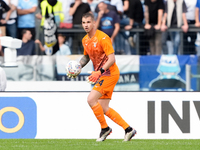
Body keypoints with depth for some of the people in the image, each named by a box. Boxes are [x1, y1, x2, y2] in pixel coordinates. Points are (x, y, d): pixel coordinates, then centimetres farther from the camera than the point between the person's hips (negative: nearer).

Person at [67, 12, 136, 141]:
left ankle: (105, 128, -4)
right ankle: (128, 129, 13)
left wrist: (99, 72, -31)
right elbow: (86, 57, 26)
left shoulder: (103, 38, -17)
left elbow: (112, 59, -21)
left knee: (91, 99, -19)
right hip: (101, 74, 9)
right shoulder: (85, 40, 9)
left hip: (110, 74, -9)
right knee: (103, 108, 5)